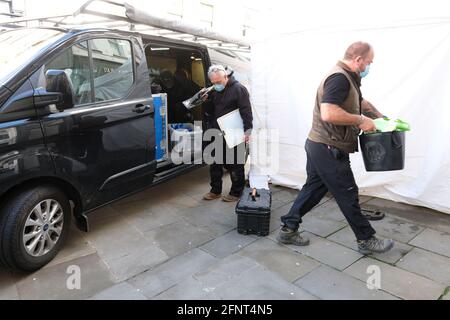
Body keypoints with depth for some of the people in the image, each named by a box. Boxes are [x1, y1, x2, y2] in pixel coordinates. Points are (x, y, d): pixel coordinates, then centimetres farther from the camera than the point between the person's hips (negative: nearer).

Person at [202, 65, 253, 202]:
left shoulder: (238, 89, -9)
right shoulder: (214, 92, 13)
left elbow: (246, 112, -14)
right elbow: (209, 113, 19)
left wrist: (247, 131, -21)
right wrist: (206, 101, 0)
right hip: (217, 134, 7)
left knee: (235, 165, 3)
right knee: (214, 164, 13)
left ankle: (236, 192, 17)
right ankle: (215, 191, 27)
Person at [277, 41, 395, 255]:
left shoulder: (348, 78, 15)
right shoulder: (339, 78, -19)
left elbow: (361, 101, 32)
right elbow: (328, 113, -32)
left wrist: (381, 118, 23)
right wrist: (361, 120, -21)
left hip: (320, 147, 10)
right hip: (329, 149, -10)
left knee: (313, 188, 16)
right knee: (348, 195, 4)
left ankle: (288, 229, 24)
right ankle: (366, 240, 21)